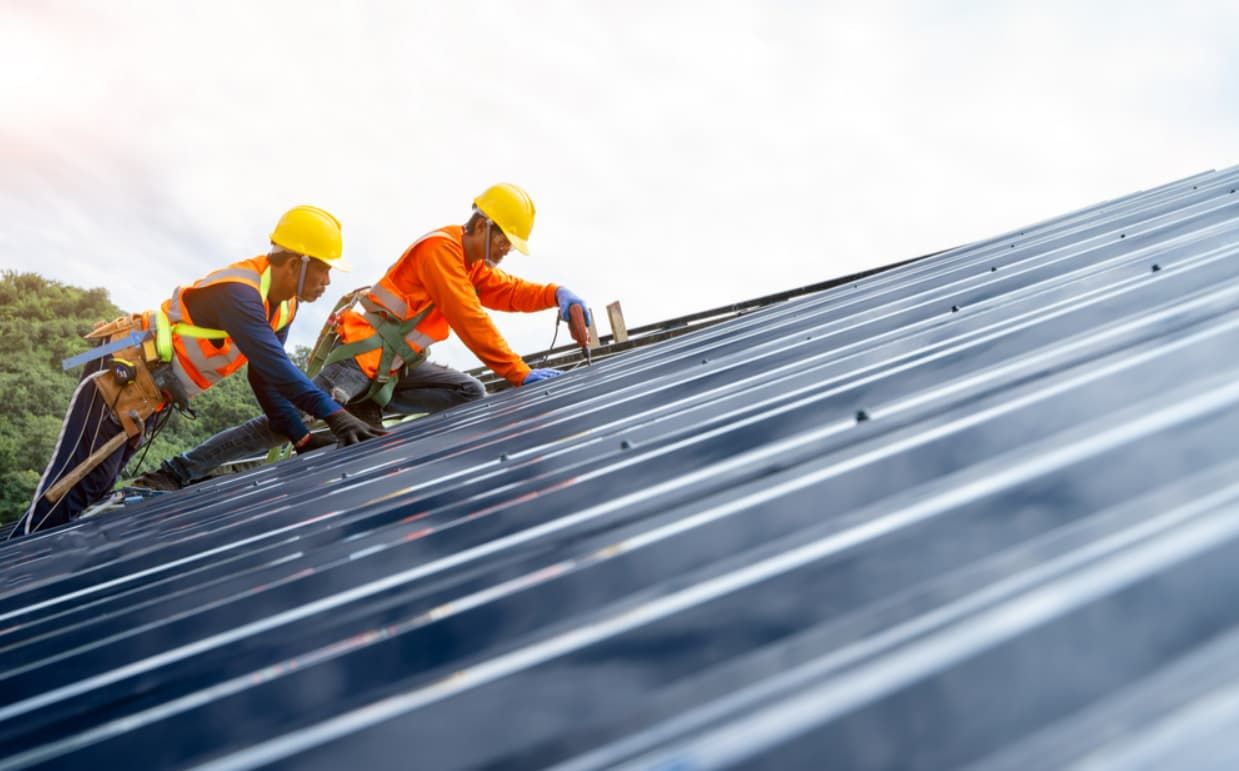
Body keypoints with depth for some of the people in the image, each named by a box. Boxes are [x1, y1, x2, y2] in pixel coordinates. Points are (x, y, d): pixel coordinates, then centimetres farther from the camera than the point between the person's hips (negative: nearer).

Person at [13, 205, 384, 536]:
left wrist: (302, 436, -6)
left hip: (149, 393, 10)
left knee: (94, 485, 14)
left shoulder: (284, 306, 0)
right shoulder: (238, 292, -30)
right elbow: (274, 366, -41)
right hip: (121, 373, -9)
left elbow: (266, 375, 2)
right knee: (75, 481, -7)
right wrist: (334, 413, -45)